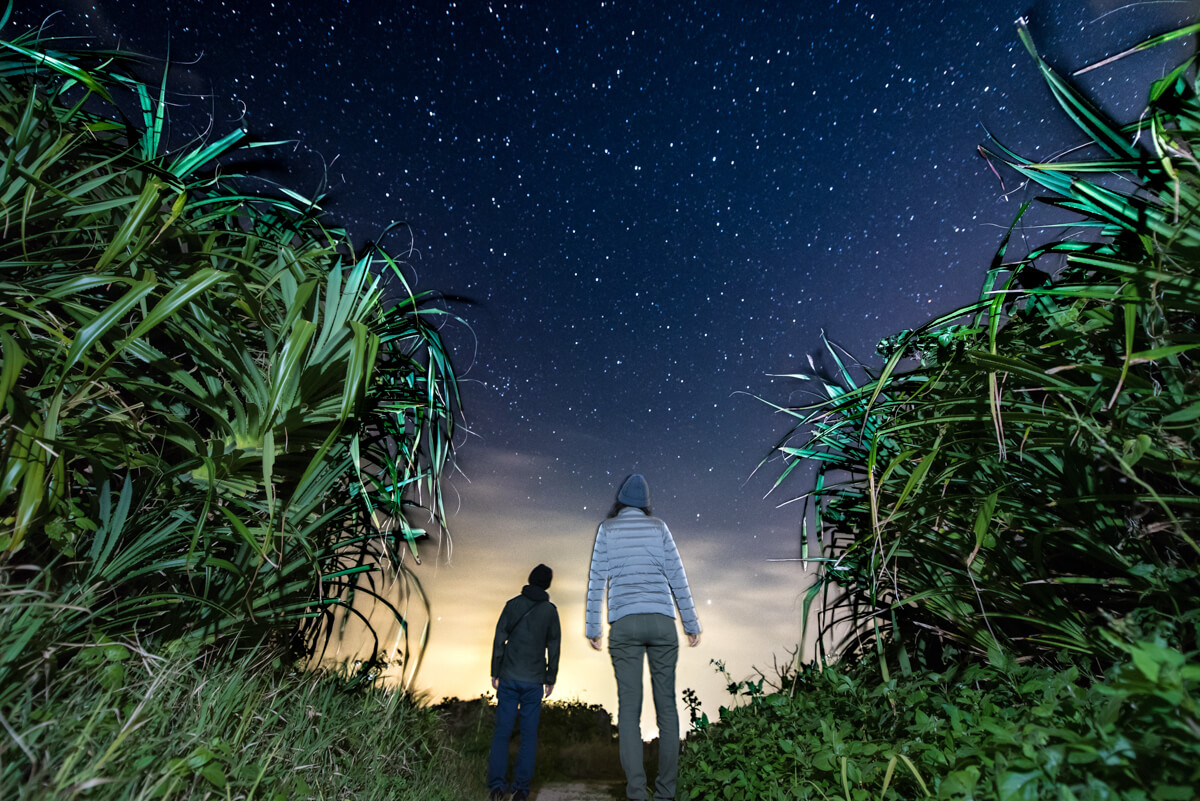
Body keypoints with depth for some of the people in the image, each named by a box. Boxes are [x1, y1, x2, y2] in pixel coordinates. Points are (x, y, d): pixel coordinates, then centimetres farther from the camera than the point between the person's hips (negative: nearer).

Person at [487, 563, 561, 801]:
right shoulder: (550, 610, -1)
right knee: (529, 734, 8)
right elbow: (554, 648, 1)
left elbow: (499, 640, -1)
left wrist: (495, 673, 6)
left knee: (502, 731, 8)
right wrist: (551, 680, 9)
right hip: (534, 681, 0)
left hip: (508, 678, 1)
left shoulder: (513, 604, 0)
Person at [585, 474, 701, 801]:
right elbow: (677, 577, 3)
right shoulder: (659, 527, 8)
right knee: (666, 705, 8)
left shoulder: (607, 529, 6)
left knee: (629, 708, 1)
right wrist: (691, 623, 8)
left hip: (624, 623, -1)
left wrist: (592, 627, 7)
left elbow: (596, 580, 2)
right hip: (661, 621, 1)